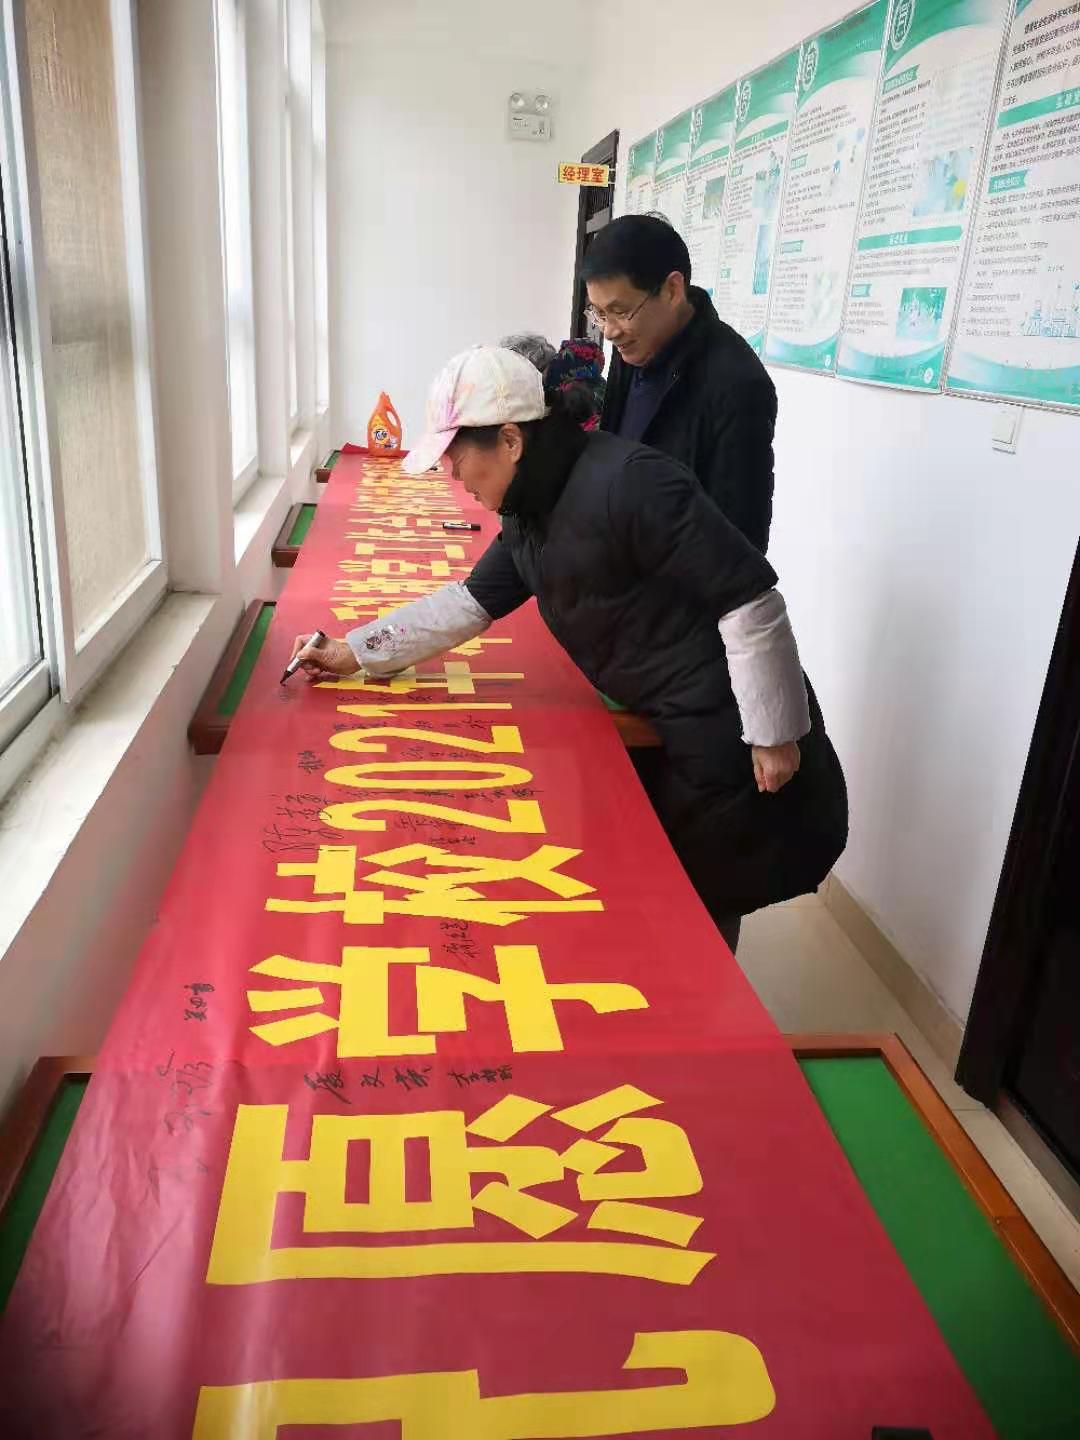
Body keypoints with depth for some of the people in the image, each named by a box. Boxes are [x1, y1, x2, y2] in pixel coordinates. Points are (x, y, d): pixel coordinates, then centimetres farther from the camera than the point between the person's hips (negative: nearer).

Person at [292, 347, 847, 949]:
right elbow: (470, 602, 15)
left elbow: (749, 599, -24)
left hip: (727, 730, -9)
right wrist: (352, 652, 12)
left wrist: (775, 734, -19)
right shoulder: (533, 514, 5)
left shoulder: (628, 483, -25)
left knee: (699, 906, 6)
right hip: (669, 725, 9)